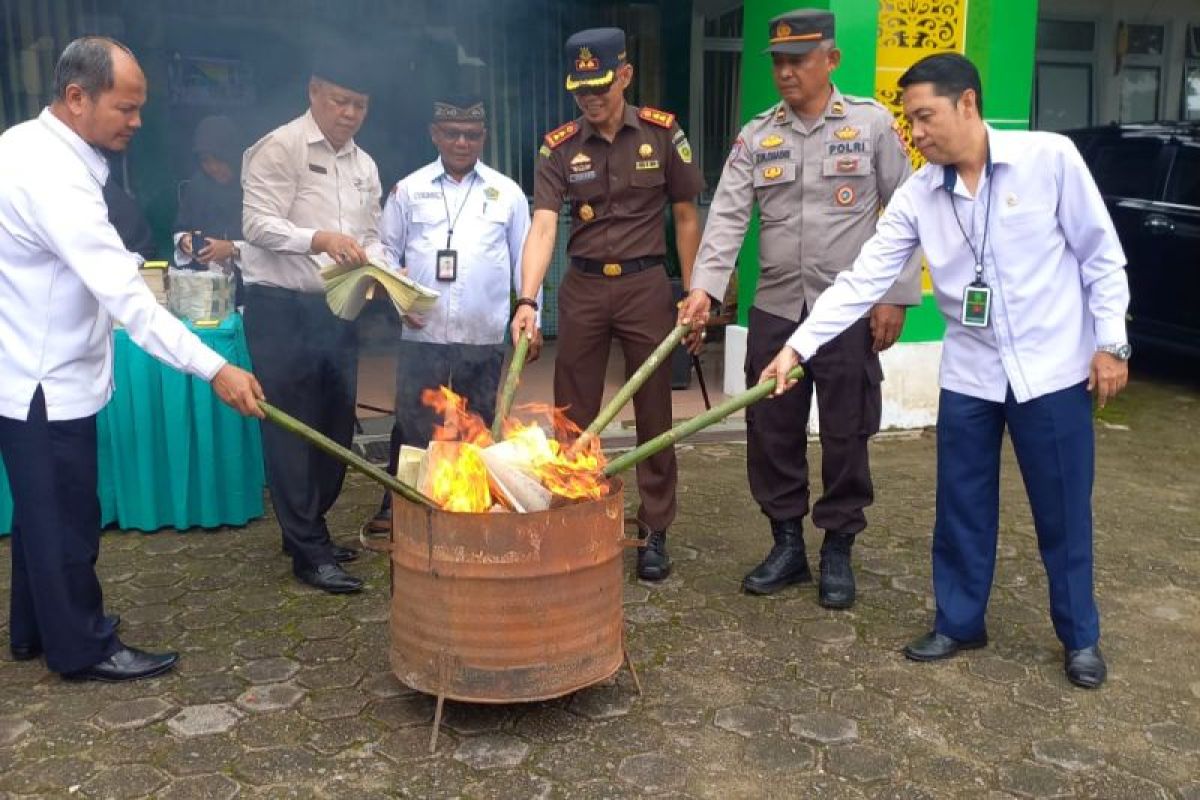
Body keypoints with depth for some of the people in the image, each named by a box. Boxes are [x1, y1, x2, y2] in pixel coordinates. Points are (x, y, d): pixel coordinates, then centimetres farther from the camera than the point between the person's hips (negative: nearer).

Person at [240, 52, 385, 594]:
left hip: (338, 309, 7)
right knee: (292, 429, -2)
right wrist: (319, 238, -30)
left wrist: (373, 271, -3)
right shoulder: (278, 149, -7)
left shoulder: (365, 166, 14)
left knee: (336, 426, 13)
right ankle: (309, 551, 5)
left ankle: (308, 528, 29)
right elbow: (258, 224, -16)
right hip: (283, 309, -7)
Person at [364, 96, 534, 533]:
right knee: (414, 424, 4)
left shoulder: (507, 192, 8)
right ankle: (396, 506, 17)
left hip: (484, 337, 1)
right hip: (422, 333, 0)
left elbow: (524, 259, 9)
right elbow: (387, 251, 10)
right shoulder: (409, 190, 7)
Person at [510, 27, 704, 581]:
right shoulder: (559, 148, -2)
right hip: (582, 288, 1)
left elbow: (685, 217, 2)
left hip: (646, 285, -1)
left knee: (654, 416, 6)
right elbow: (543, 226, -12)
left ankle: (654, 532, 18)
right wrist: (527, 300, -26)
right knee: (574, 417, 8)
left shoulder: (662, 133, -3)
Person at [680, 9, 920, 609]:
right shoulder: (755, 137, 6)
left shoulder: (872, 125, 0)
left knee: (845, 436, 6)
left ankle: (837, 551, 22)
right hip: (775, 310, 3)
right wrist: (704, 288, -17)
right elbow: (727, 216, -3)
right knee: (771, 432, 9)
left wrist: (896, 296, -5)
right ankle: (787, 544, 25)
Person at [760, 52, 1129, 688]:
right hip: (969, 374, 3)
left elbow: (1100, 254, -4)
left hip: (1053, 369, -3)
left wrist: (1110, 343, -6)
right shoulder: (917, 195, -3)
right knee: (962, 509, 11)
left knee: (1063, 512, 9)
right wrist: (799, 345, -15)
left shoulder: (1049, 158, -11)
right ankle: (959, 622, 29)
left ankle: (1081, 637, 27)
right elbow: (862, 278, -7)